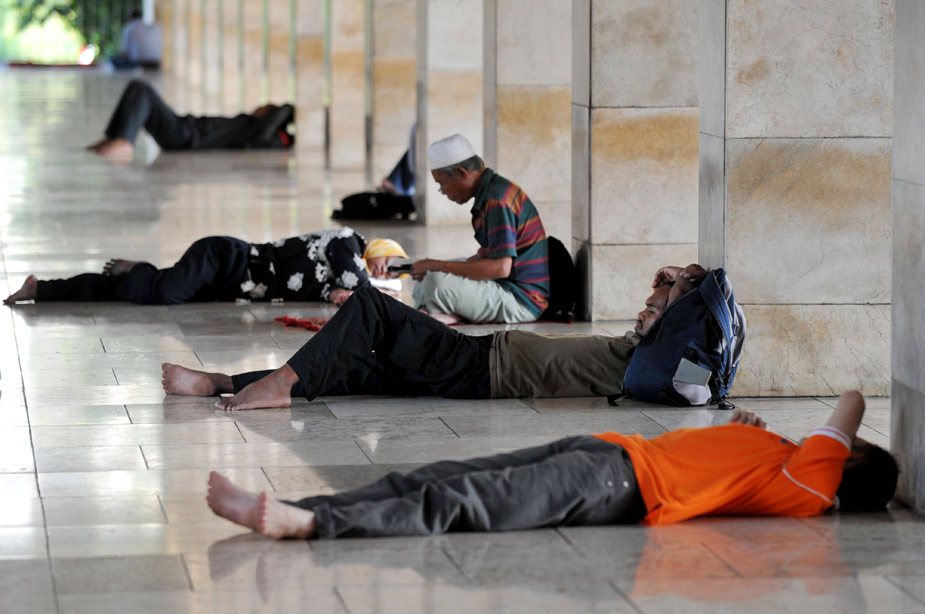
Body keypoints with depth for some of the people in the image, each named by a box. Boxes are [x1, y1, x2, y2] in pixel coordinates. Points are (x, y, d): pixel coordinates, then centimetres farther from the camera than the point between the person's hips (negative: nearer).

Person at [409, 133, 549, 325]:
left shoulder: (498, 200, -20)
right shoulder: (488, 193, 13)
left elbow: (501, 267, -27)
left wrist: (439, 266, -21)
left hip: (522, 300, -11)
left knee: (437, 282, -30)